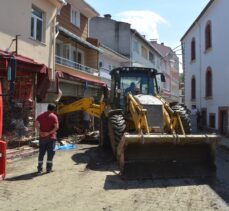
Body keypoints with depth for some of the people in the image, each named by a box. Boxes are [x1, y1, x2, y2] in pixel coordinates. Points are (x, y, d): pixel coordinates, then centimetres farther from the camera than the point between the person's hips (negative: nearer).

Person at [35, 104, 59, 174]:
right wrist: (49, 133, -17)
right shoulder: (54, 116, -6)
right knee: (50, 153, 5)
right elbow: (56, 127, -17)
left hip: (42, 137, 4)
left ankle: (39, 168, 11)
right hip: (51, 137, -4)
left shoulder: (40, 115, 8)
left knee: (41, 153, 10)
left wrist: (40, 132, -9)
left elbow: (36, 125, -1)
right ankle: (48, 168, 8)